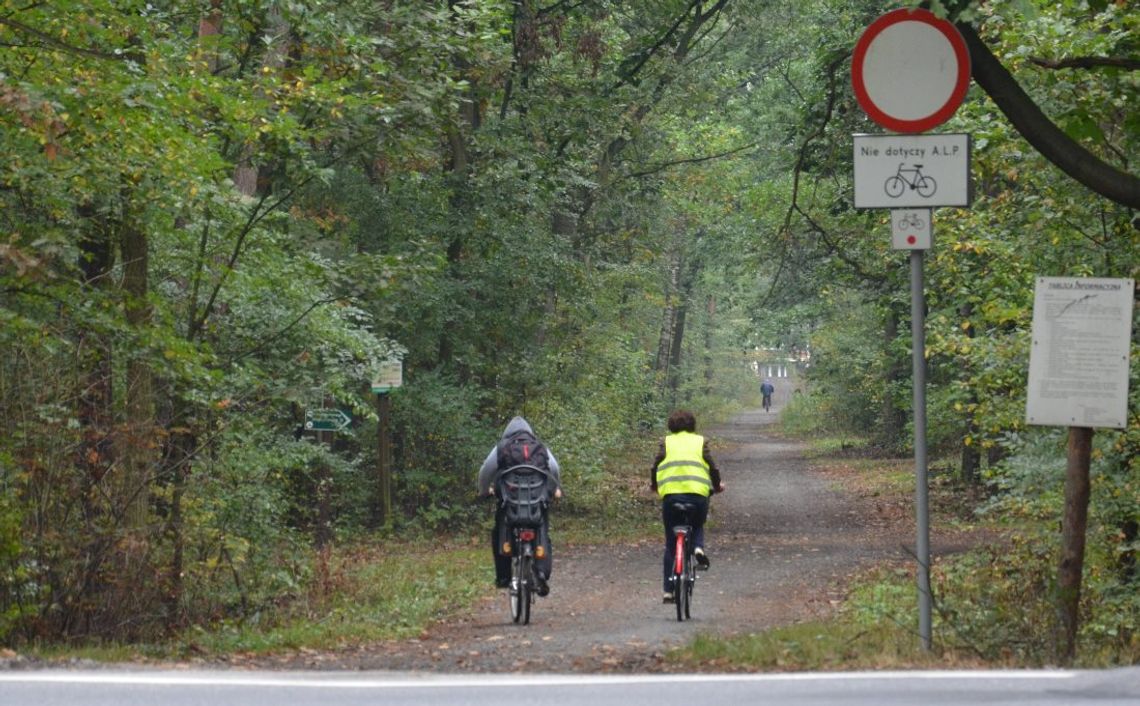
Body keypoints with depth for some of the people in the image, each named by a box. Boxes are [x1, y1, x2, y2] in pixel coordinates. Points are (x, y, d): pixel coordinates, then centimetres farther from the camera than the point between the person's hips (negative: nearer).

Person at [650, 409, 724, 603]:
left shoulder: (666, 442, 14)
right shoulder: (700, 441, 15)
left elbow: (655, 465, 5)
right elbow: (712, 467, 8)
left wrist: (654, 484, 24)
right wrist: (717, 485, 27)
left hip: (670, 493, 0)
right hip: (698, 492, 0)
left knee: (671, 544, 12)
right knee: (697, 526, 30)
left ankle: (669, 590, 9)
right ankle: (698, 547, -4)